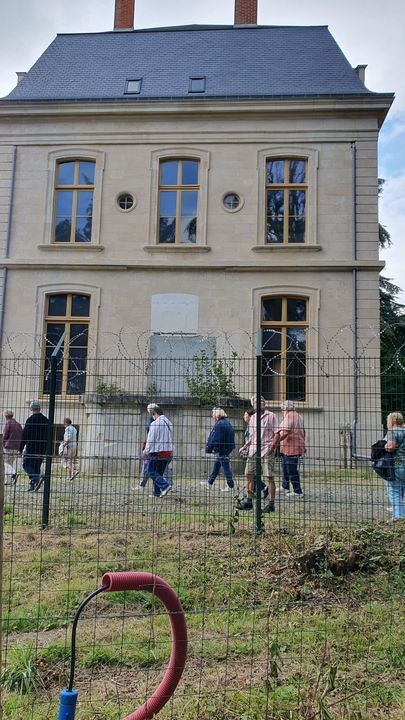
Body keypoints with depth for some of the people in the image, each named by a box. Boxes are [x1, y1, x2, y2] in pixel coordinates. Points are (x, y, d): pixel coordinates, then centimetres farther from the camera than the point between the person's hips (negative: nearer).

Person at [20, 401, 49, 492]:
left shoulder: (30, 420, -10)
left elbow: (25, 435, -10)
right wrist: (47, 449, 20)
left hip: (31, 447, -6)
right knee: (37, 466, 11)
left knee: (26, 465, 0)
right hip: (42, 449, 6)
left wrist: (21, 448, -5)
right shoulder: (46, 420, 9)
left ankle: (36, 478, -21)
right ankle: (32, 486, 11)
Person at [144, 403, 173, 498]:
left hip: (157, 452, -7)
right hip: (168, 452, 8)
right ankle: (157, 492, 17)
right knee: (159, 472, 17)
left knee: (151, 471, 4)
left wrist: (146, 451, 0)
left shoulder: (154, 424, -14)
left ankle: (165, 485, -10)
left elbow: (151, 439, -12)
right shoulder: (168, 423, 10)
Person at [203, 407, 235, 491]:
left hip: (221, 449, -10)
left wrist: (209, 449, -15)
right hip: (227, 449, 10)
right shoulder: (227, 423, 12)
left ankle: (230, 486, 3)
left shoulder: (219, 424, -18)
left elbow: (214, 439, -21)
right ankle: (210, 482, 30)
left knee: (225, 467, -3)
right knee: (216, 466, 19)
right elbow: (231, 437, 16)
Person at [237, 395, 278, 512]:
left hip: (266, 450, -6)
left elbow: (277, 434, -4)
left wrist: (272, 446, -18)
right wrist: (244, 447, 12)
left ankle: (271, 504, 1)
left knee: (269, 477, -5)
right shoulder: (252, 418, 16)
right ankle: (248, 501, 16)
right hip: (253, 450, 6)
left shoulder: (271, 416, -1)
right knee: (248, 475, 6)